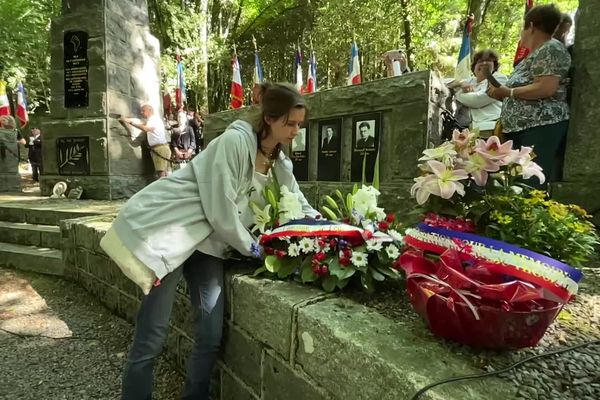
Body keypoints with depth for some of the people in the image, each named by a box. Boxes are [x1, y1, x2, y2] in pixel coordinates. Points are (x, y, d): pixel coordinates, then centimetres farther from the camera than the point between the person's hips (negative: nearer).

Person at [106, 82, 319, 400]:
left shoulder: (279, 161, 6)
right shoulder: (235, 140, -19)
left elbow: (298, 204, 15)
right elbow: (220, 210, -21)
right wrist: (250, 247, -8)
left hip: (208, 239, 7)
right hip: (168, 230, -7)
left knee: (211, 337, 3)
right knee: (151, 339, -3)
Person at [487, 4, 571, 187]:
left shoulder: (551, 49, -7)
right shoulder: (535, 54, 22)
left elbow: (546, 89, -20)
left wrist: (508, 92, -12)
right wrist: (502, 93, 16)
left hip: (540, 128, -10)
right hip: (523, 129, 10)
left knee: (534, 186, -12)